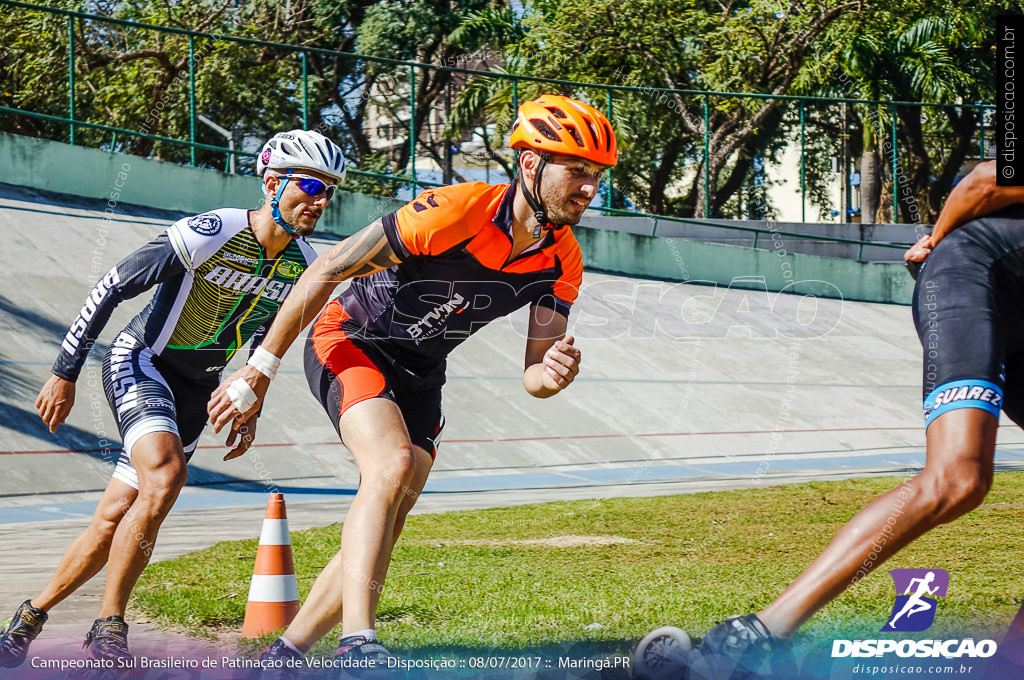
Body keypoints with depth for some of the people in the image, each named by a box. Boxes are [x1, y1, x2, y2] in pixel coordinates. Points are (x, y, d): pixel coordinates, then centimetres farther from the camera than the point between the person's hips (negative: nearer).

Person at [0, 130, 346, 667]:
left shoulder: (303, 267, -2)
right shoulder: (208, 235, -22)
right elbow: (111, 288, -16)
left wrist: (251, 409, 11)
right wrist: (65, 374, -14)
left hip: (195, 392, 6)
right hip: (138, 363, -6)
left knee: (115, 519, 3)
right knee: (164, 477, -30)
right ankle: (109, 626, -18)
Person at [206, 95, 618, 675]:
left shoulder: (563, 262, -9)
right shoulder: (455, 211, -28)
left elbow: (534, 372, -7)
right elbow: (327, 272, -21)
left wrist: (552, 376, -34)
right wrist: (259, 372, -18)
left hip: (420, 377, 7)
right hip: (349, 342, -7)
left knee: (382, 533, 1)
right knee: (393, 465, -31)